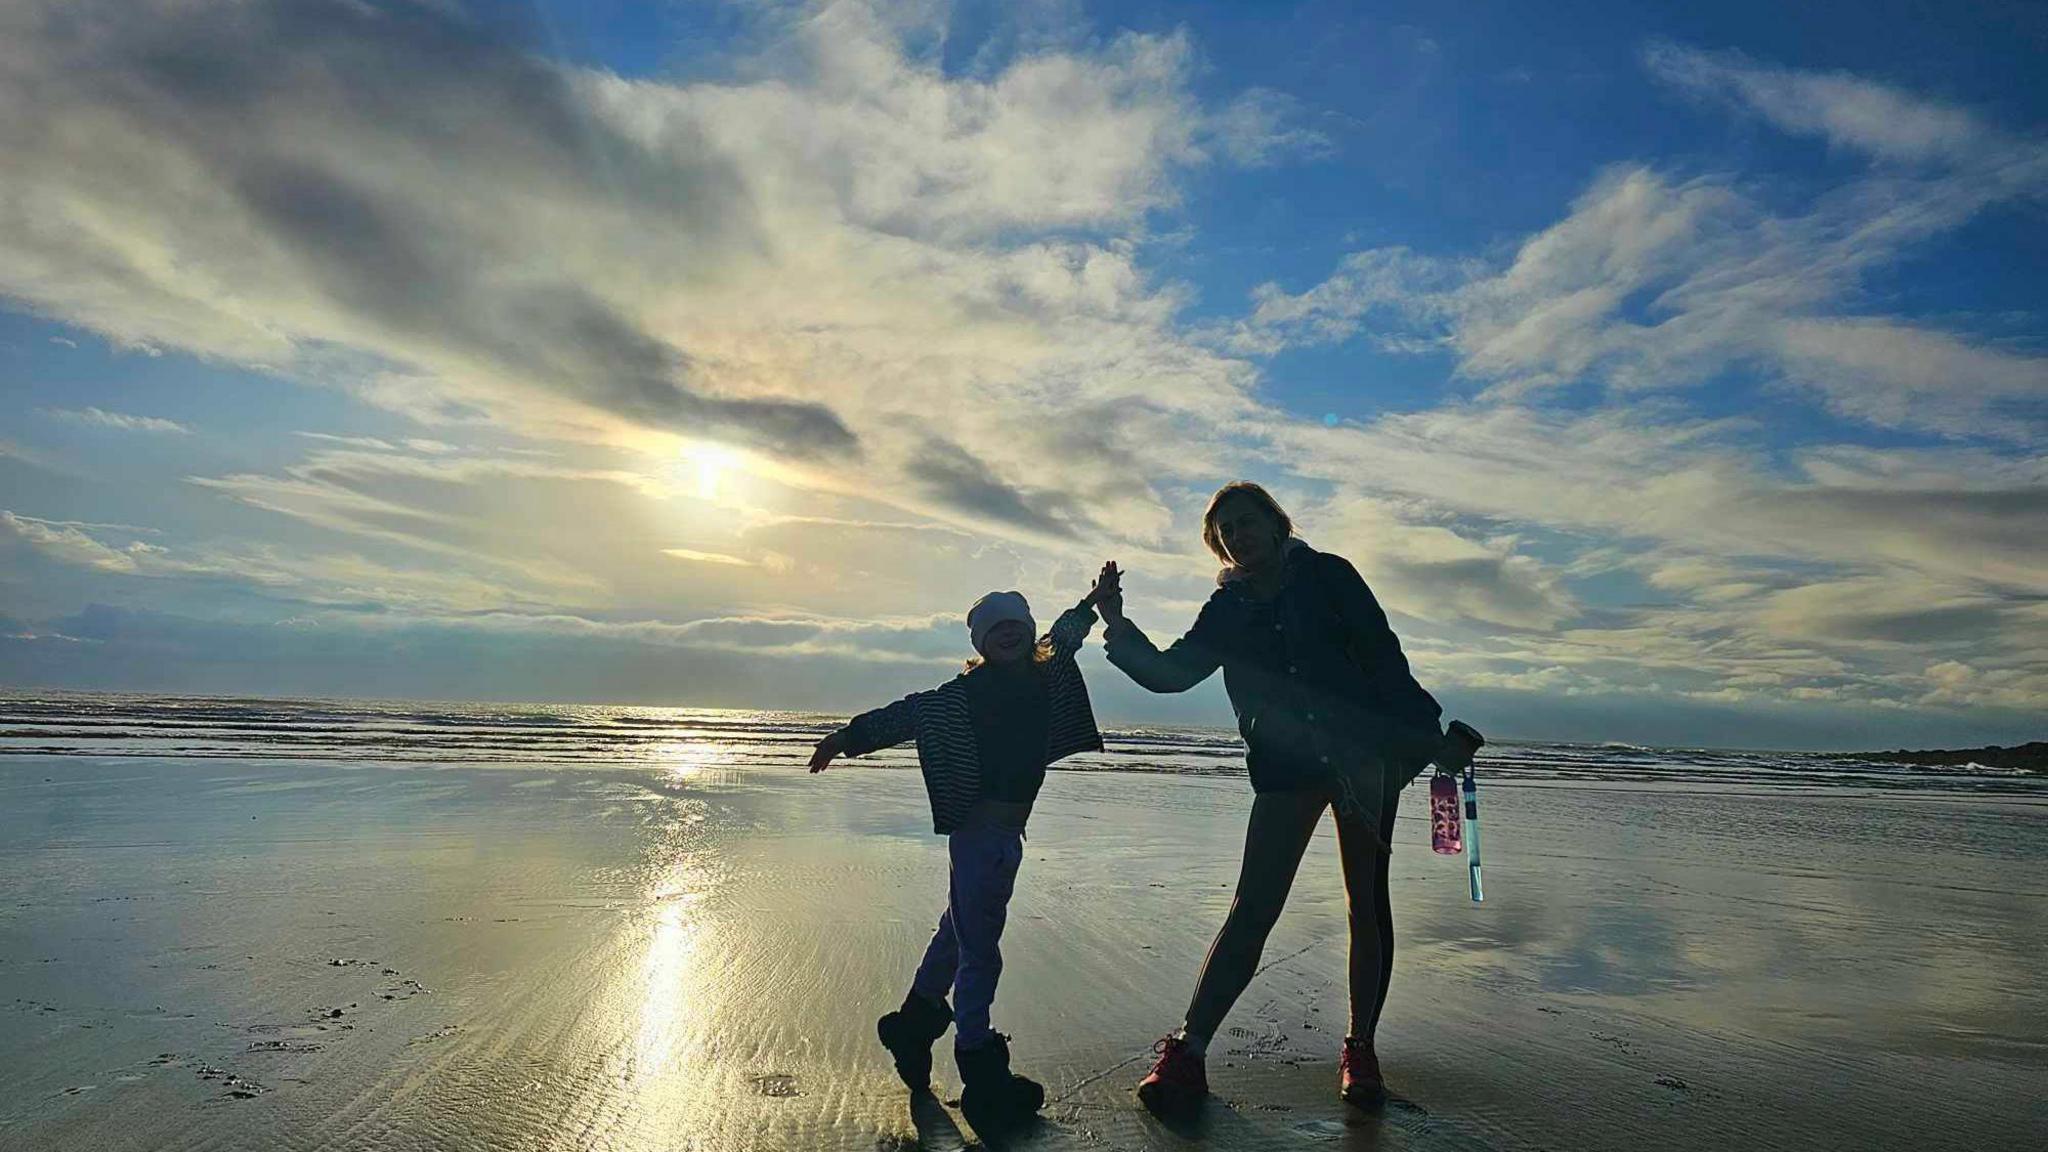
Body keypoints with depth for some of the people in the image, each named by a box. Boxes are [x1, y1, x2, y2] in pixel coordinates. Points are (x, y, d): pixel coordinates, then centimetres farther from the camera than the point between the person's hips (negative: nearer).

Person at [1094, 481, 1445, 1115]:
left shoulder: (1326, 575, 1)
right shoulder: (1227, 609, 8)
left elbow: (1383, 655, -2)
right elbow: (1169, 672, 4)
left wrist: (1419, 732, -10)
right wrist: (1118, 625, -10)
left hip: (1366, 750, -1)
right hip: (1286, 768, 1)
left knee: (1367, 902, 6)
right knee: (1253, 908, -6)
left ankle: (1360, 1050, 21)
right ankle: (1187, 1052, -5)